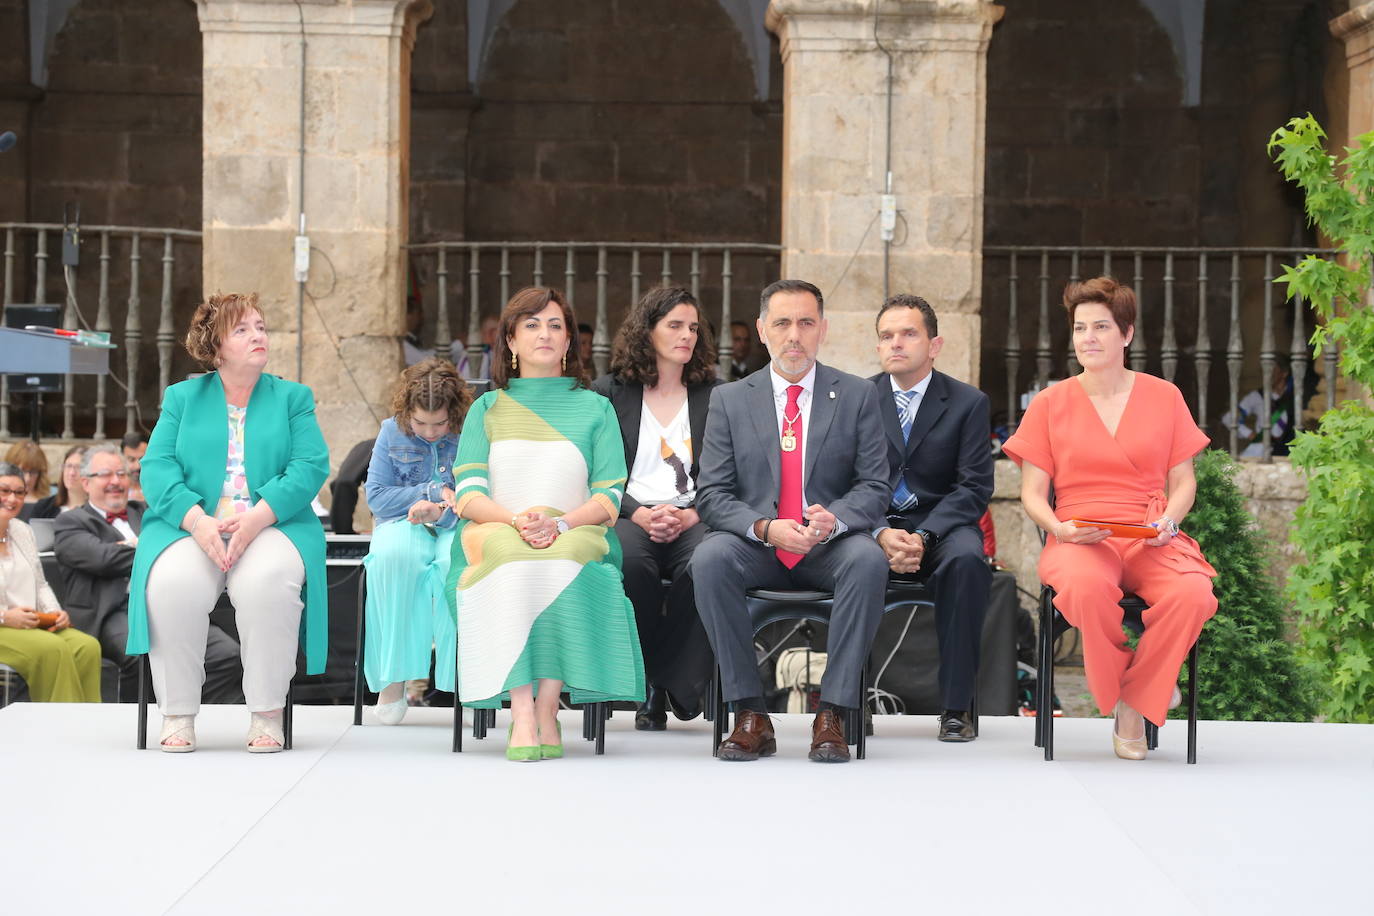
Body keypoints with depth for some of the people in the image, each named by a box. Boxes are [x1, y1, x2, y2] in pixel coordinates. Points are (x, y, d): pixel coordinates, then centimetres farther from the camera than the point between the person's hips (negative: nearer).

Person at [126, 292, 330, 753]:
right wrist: (197, 520, -17)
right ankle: (177, 714, -19)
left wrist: (258, 516, -18)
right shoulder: (182, 398, 16)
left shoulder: (292, 398, 15)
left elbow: (311, 466, 0)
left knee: (269, 581, -36)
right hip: (191, 526, 1)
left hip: (272, 526, -1)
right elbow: (157, 468, 3)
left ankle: (267, 714, -23)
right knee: (172, 583, -33)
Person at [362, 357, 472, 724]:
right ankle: (393, 676, -32)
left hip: (456, 527, -1)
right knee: (395, 555, -37)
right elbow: (376, 496, 4)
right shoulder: (391, 432, 7)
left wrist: (442, 511, -25)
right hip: (402, 524, 1)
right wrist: (432, 492, -6)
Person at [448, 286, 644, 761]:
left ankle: (546, 709, -36)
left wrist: (558, 523, -14)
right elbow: (468, 495, 6)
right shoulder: (488, 408, 19)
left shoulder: (595, 408, 17)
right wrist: (517, 519, -15)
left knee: (563, 559, -37)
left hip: (575, 538, 0)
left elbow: (609, 498, 6)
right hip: (497, 536, 0)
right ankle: (523, 715, -44)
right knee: (513, 559, -37)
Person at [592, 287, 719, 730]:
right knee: (630, 561, -37)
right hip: (629, 516, 0)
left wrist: (692, 515, -11)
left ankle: (673, 683, -20)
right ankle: (648, 685, -19)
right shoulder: (609, 393, 12)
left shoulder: (715, 396, 15)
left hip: (692, 521, 1)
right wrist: (639, 514, -13)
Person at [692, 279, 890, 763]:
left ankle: (832, 715, -29)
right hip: (756, 546, 1)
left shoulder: (858, 396, 7)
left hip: (830, 547, -1)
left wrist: (834, 519, -21)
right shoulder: (730, 399, 8)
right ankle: (750, 715, -25)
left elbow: (875, 487, 2)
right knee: (709, 558, -32)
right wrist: (765, 527, -18)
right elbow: (712, 493, 2)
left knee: (869, 559, -34)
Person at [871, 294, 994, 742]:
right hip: (873, 524, 1)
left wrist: (923, 537, -19)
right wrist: (881, 534, -18)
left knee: (966, 559, -35)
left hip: (941, 524, 0)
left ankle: (956, 705, -28)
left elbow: (974, 488, -3)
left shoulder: (968, 402, 5)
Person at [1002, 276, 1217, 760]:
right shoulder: (1050, 403, 11)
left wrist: (1168, 520, -7)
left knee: (1194, 593, -34)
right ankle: (1116, 695, -10)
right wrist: (1059, 528, -12)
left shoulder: (1163, 397, 14)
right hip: (1080, 539, -1)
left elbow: (1183, 481, 15)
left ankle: (1136, 701, -12)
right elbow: (1032, 493, 9)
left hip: (1151, 540, 1)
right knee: (1086, 588, -39)